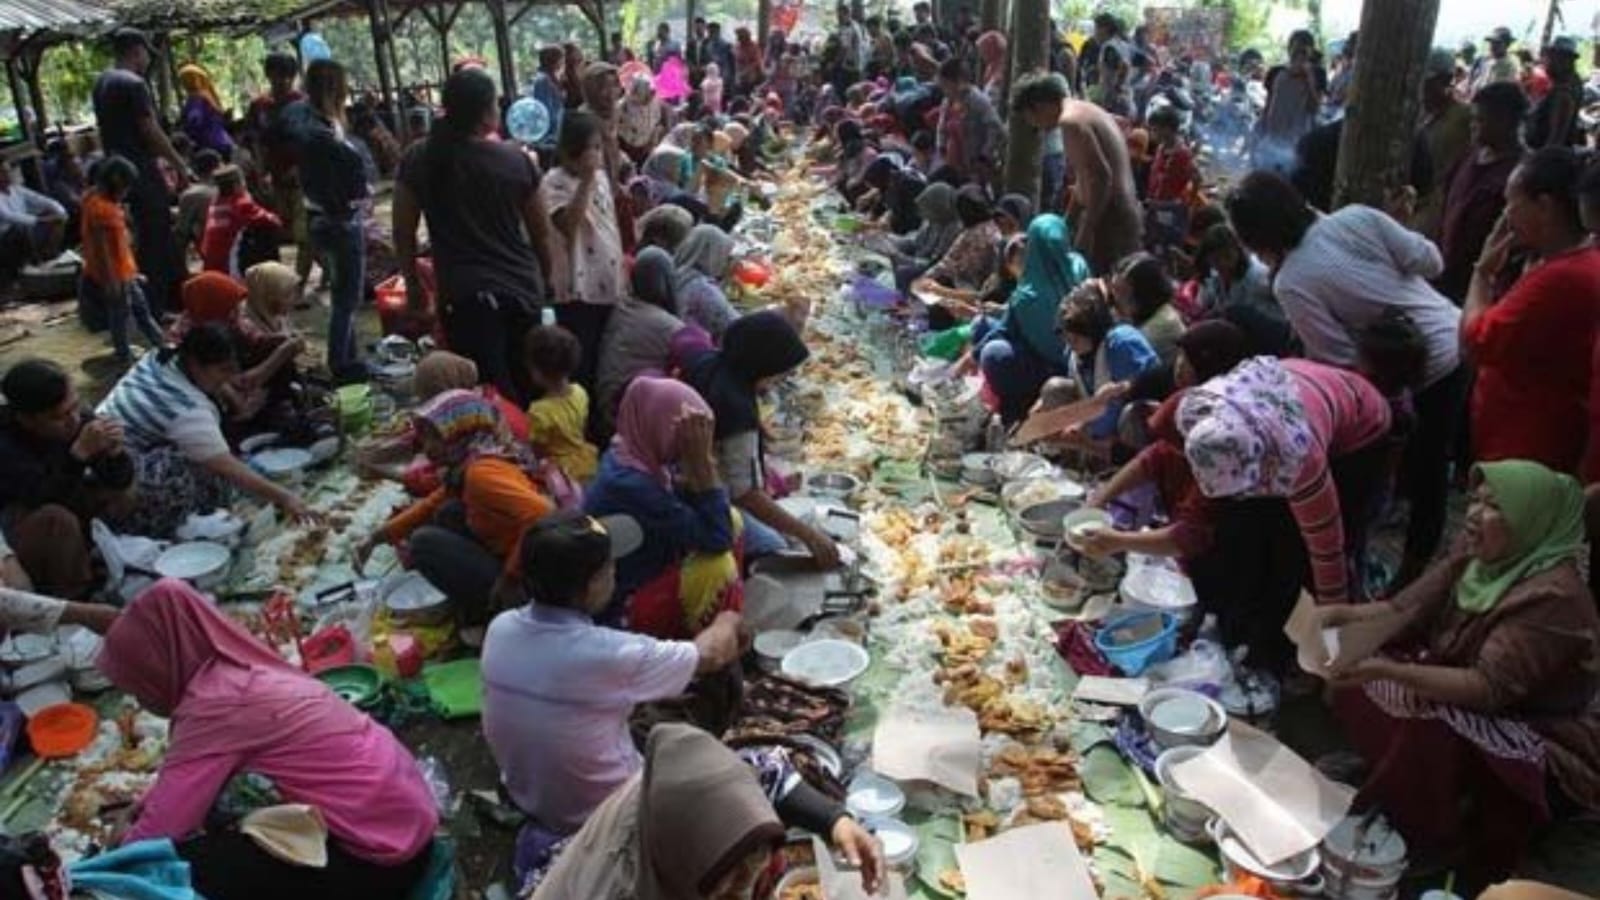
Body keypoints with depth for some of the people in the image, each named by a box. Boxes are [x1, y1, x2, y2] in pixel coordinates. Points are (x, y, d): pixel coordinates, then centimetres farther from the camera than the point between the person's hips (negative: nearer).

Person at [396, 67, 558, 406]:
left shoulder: (418, 161, -3)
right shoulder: (516, 160, -3)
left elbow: (403, 232, 4)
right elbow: (542, 231, 6)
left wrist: (413, 284, 18)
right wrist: (547, 278, 22)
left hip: (465, 294, -2)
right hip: (522, 288, 2)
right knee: (528, 388, 17)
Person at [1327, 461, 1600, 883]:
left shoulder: (1552, 596, -27)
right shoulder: (1474, 554, -5)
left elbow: (1488, 689, -33)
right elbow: (1405, 611, -6)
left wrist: (1389, 672, -42)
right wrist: (1345, 615, -24)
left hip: (1543, 751, -7)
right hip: (1465, 707, 8)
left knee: (1429, 722, -32)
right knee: (1355, 678, -6)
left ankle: (1433, 849, -9)